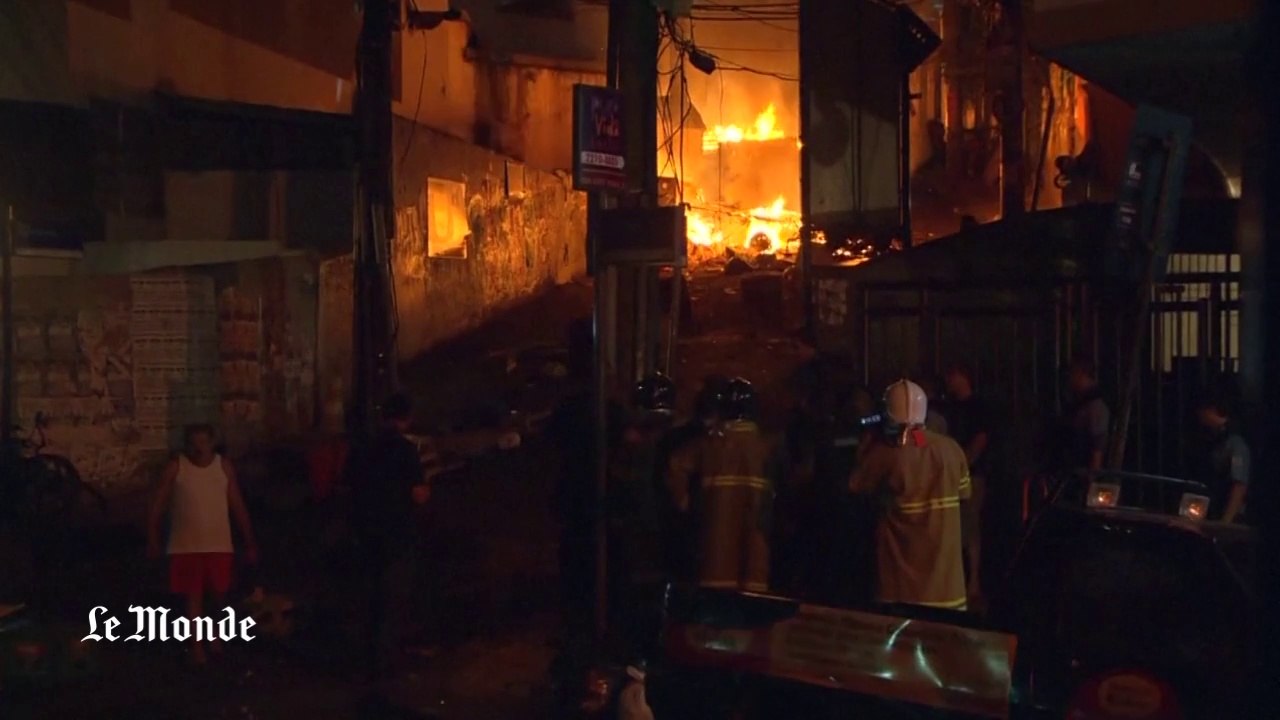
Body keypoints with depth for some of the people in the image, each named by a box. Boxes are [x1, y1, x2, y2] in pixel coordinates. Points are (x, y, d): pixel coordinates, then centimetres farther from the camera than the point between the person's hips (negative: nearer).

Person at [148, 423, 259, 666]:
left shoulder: (224, 466, -1)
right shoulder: (175, 467, -6)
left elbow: (238, 506, 2)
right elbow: (159, 504, 0)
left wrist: (250, 543, 2)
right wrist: (152, 537, -3)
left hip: (219, 544, 2)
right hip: (187, 545, -2)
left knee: (219, 594, 9)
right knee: (193, 596, 2)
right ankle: (197, 645, 14)